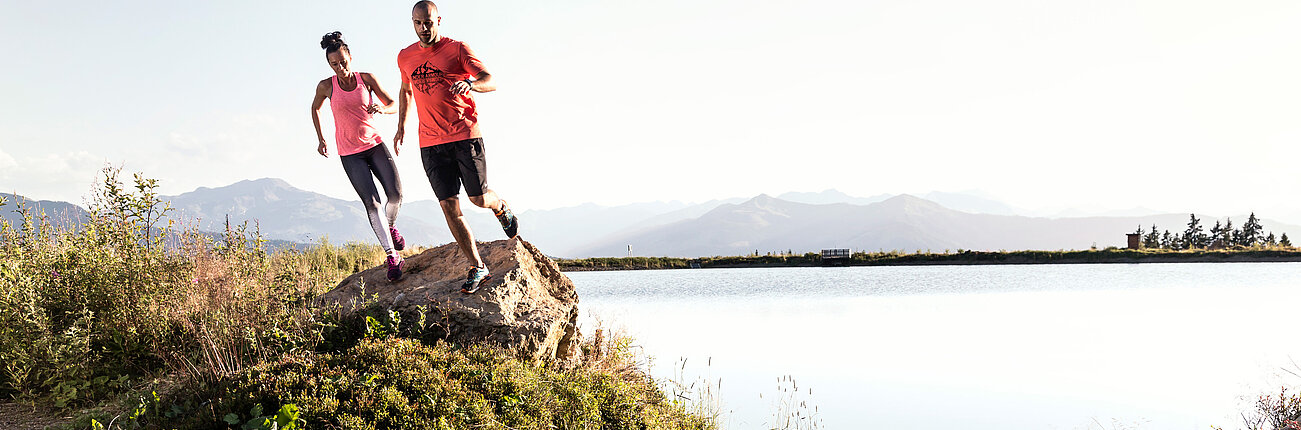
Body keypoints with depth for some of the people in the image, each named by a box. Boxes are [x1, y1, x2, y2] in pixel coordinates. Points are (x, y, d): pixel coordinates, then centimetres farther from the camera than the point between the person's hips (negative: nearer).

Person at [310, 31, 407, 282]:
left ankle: (391, 226, 26)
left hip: (375, 145, 2)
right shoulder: (327, 87, -4)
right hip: (350, 154, -2)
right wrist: (320, 139, 15)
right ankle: (392, 255, -11)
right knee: (371, 202, -13)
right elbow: (315, 108, 16)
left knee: (396, 193, -8)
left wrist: (381, 108, -23)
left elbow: (393, 105, 0)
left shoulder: (366, 79, -3)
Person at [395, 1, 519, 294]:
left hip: (465, 135, -3)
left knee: (479, 198, -2)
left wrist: (469, 84, -32)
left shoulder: (457, 49, -3)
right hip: (430, 143, 3)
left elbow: (490, 82, -11)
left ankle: (501, 208, 37)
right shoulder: (405, 57, 10)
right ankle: (477, 268, 2)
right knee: (449, 206, -5)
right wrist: (401, 125, 25)